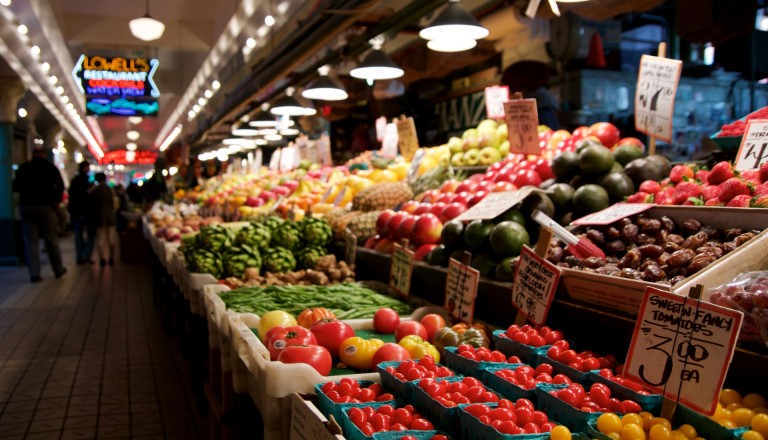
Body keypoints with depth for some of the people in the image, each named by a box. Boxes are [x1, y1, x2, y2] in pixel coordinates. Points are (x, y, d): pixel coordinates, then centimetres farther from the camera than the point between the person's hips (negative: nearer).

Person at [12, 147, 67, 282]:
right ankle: (59, 269, 16)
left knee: (30, 241, 3)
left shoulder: (23, 168, 8)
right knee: (51, 239, 8)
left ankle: (34, 273, -4)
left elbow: (15, 187, 10)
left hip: (26, 206, 1)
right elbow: (60, 185, -9)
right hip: (45, 206, -1)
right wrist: (56, 201, -3)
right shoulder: (50, 167, 3)